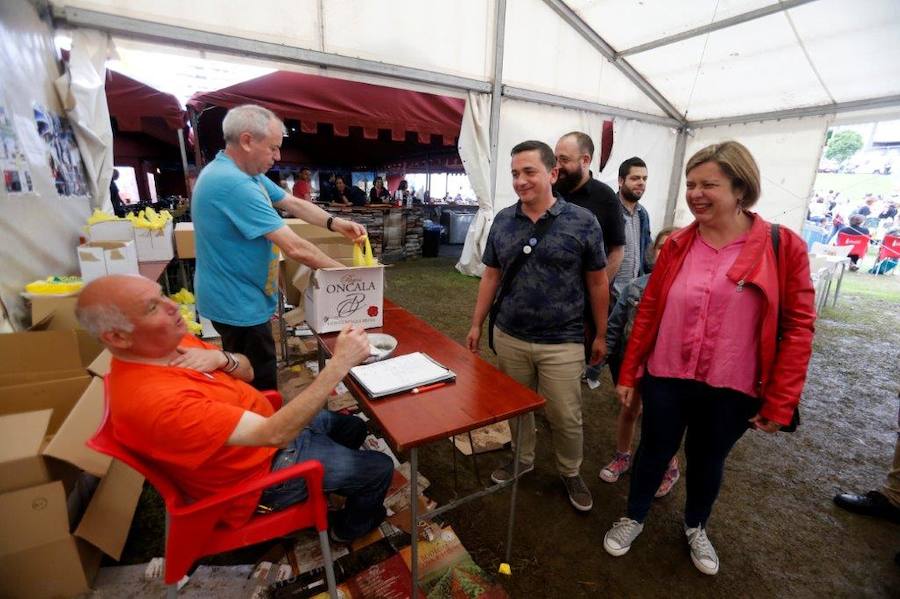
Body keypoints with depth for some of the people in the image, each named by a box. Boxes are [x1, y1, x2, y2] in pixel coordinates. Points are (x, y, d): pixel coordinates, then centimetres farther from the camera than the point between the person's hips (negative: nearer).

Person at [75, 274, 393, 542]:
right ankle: (349, 526, 34)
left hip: (268, 425, 8)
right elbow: (274, 434, -39)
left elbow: (247, 371, 2)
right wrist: (339, 363, -40)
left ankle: (331, 480, 47)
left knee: (354, 427, 21)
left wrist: (220, 357, -22)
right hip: (263, 471, -8)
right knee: (380, 468, 5)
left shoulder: (169, 343, -8)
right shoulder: (155, 399, -37)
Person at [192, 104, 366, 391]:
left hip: (236, 296, 10)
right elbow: (295, 248, -30)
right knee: (260, 388, 5)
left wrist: (334, 223, -7)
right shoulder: (234, 183, -29)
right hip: (239, 303, -10)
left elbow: (294, 203, 10)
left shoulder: (245, 172, 4)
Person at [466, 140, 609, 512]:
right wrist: (477, 324, 9)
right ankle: (522, 459, 44)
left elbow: (597, 282, 0)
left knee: (565, 417, 10)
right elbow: (491, 276, 9)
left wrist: (601, 334, 3)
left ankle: (571, 473, 37)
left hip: (562, 342, -2)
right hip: (509, 337, 3)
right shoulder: (502, 221, 2)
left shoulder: (582, 222, -7)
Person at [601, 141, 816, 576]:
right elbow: (647, 312, 1)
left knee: (707, 461, 21)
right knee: (654, 451, 17)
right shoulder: (677, 246, -2)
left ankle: (696, 528, 49)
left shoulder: (783, 247, -8)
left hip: (731, 389, 0)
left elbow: (798, 327, -6)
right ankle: (633, 518, 42)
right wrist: (628, 374, 2)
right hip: (666, 379, 1)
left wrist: (779, 402, -7)